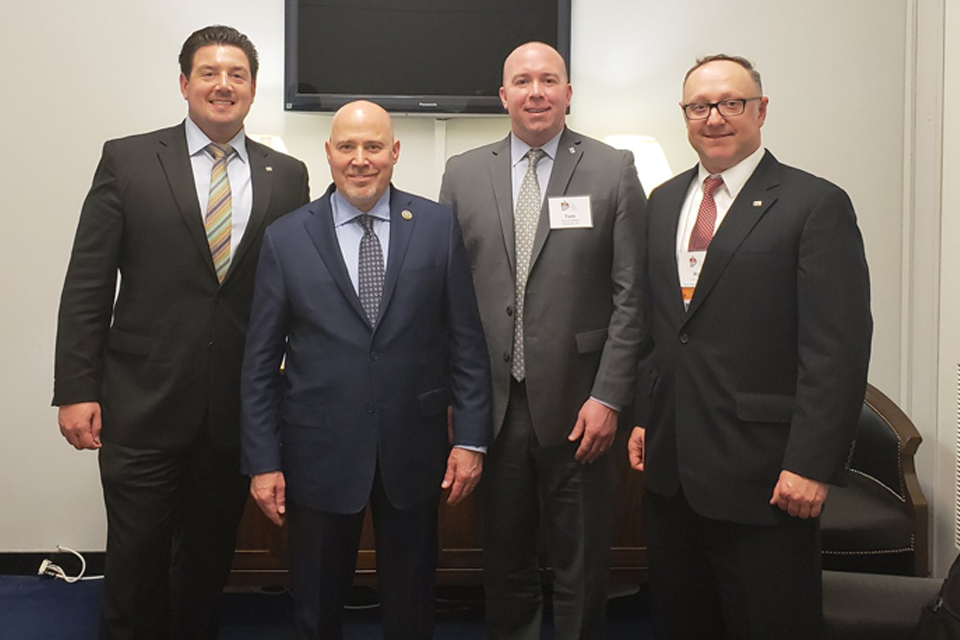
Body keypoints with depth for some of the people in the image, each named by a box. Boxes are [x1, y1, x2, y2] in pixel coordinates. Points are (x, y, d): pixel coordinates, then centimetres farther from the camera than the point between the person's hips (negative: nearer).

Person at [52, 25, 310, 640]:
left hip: (238, 410, 2)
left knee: (209, 564, 15)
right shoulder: (128, 160, 0)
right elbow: (87, 285, -2)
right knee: (135, 563, 7)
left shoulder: (287, 176, 5)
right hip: (143, 405, -2)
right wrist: (76, 391, -7)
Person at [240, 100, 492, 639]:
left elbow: (466, 340, 1)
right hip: (320, 452, 0)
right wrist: (263, 460, -2)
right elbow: (261, 361, 0)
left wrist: (471, 438, -3)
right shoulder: (286, 238, -1)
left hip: (414, 449, 0)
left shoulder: (439, 226, -1)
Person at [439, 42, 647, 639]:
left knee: (583, 570, 10)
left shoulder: (614, 171, -1)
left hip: (578, 406, -2)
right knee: (504, 564, 15)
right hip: (490, 404, 2)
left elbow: (630, 294, -3)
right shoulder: (463, 173, 6)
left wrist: (608, 397, -9)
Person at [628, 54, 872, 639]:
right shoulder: (664, 202, 12)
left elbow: (837, 349, -13)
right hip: (671, 464, 6)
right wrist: (644, 416, 12)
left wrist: (811, 465, -17)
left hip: (761, 474, -6)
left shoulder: (817, 205, -8)